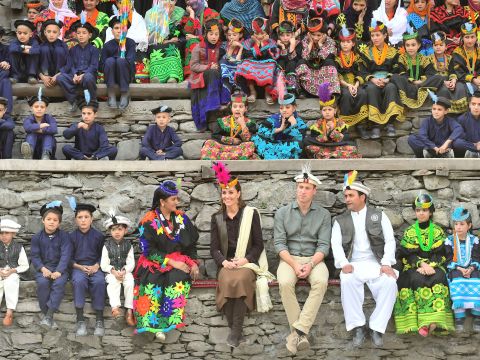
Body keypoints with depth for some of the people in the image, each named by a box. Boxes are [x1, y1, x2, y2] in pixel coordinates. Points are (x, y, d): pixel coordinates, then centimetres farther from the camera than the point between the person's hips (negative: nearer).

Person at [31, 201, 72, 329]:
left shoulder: (64, 236, 0)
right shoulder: (37, 237, 5)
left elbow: (66, 255, -9)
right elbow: (35, 256, 0)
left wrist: (58, 271, -23)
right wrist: (43, 269, -18)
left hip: (59, 268, -1)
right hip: (43, 268, 1)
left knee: (59, 283, -32)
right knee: (42, 283, -31)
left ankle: (49, 315, -29)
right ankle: (44, 313, -16)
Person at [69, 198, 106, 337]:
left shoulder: (98, 236, 8)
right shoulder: (72, 236, 7)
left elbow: (102, 255, 10)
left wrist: (97, 266, -9)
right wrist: (80, 267, -9)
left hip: (95, 267, 0)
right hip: (78, 267, 0)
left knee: (99, 282, -33)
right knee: (79, 281, -35)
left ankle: (99, 321, -24)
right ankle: (80, 321, -29)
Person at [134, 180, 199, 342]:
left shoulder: (182, 218, 8)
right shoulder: (148, 221, -5)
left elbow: (191, 244, 15)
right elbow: (148, 251, -10)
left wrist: (193, 263, -1)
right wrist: (171, 262, -17)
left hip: (179, 261, 3)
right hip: (154, 263, -2)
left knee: (177, 278, -31)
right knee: (152, 282, -34)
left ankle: (165, 322, -28)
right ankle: (152, 321, -27)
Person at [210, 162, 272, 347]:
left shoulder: (251, 214, 5)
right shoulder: (217, 218, 13)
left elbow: (258, 244, 4)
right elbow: (214, 248, 9)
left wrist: (245, 260, -13)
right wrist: (224, 262, -12)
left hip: (247, 262, -2)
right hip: (226, 263, 2)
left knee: (240, 279, -35)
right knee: (227, 281, -33)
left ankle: (236, 331, -28)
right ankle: (235, 331, -24)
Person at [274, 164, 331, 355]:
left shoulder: (323, 215, 5)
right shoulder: (282, 213, 4)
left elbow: (323, 245, -2)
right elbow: (279, 243, -2)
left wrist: (311, 264, -20)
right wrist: (294, 264, -17)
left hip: (314, 259, 0)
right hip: (289, 258, 0)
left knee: (321, 281, -33)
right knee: (285, 283, -33)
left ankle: (298, 330, -33)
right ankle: (300, 332, -25)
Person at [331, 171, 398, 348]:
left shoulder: (379, 216, 11)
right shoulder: (340, 220, 13)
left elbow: (390, 241, 3)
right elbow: (336, 244, 1)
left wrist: (386, 264, -13)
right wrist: (344, 264, -18)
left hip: (376, 264, 0)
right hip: (353, 265, 0)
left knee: (390, 282, -32)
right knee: (347, 281, -35)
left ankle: (376, 328, -21)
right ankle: (358, 327, -24)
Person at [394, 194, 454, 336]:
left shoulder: (438, 231, 8)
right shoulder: (409, 232, 8)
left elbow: (440, 253, -1)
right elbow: (408, 255, -1)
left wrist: (430, 266, -18)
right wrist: (421, 264, -19)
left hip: (434, 266, 0)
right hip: (413, 267, 0)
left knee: (438, 278, -34)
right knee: (417, 279, -34)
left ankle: (432, 320, -38)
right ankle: (427, 321, -36)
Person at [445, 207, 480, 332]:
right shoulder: (449, 240, 7)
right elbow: (449, 260, -1)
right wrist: (459, 269, -17)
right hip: (455, 270, -1)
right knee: (458, 285, -33)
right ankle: (459, 318, -27)